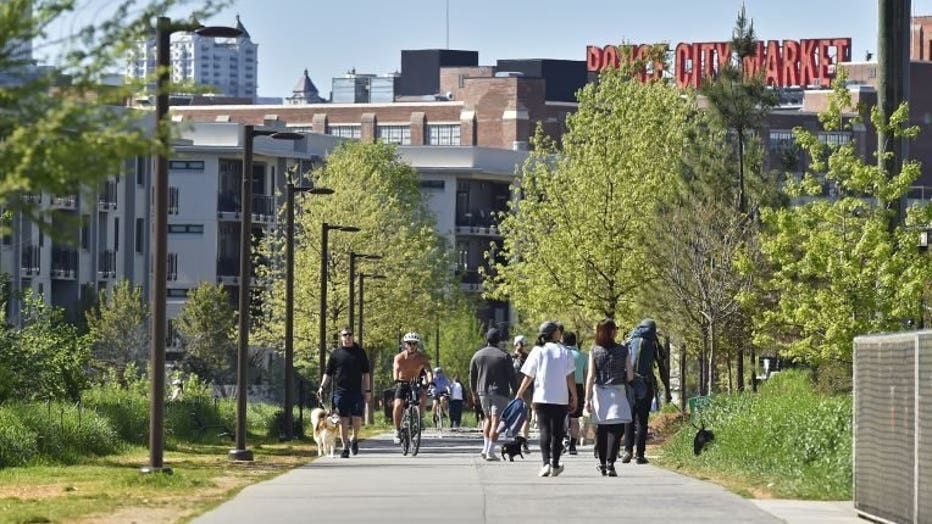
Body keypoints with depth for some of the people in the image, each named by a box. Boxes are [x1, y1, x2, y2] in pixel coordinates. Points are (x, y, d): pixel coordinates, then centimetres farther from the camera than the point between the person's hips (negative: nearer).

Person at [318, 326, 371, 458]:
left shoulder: (360, 352, 9)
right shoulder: (335, 354, 8)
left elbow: (365, 373, 11)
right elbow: (328, 373, 10)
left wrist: (367, 390, 5)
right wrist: (322, 387, -3)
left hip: (357, 392, 0)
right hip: (340, 392, 0)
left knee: (357, 419, -5)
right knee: (343, 421, -1)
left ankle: (354, 439, 22)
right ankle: (345, 448, 5)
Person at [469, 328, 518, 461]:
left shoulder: (478, 355, 4)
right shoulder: (504, 356, -6)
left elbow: (472, 376, 10)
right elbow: (512, 376, -7)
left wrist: (474, 392, 22)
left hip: (483, 392, 4)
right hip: (500, 392, -4)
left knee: (488, 418, 20)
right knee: (496, 421, -4)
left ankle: (485, 447, 10)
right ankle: (490, 452, -10)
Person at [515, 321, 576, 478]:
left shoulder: (538, 351, -1)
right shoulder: (565, 352, 1)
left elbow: (528, 377, -1)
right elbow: (570, 378, -2)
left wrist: (519, 394, 8)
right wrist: (574, 397, 4)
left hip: (542, 398, -1)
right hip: (561, 399, 1)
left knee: (545, 431, 0)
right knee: (557, 431, 10)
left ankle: (546, 463, -14)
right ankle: (555, 465, 13)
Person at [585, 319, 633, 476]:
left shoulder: (594, 351, -2)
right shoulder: (623, 351, -5)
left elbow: (591, 377, -5)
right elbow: (630, 376, -3)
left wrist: (587, 399, -2)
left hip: (599, 393, 2)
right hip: (617, 392, -2)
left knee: (601, 429, 13)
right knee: (616, 428, -4)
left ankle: (602, 464, 21)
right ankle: (610, 463, -17)